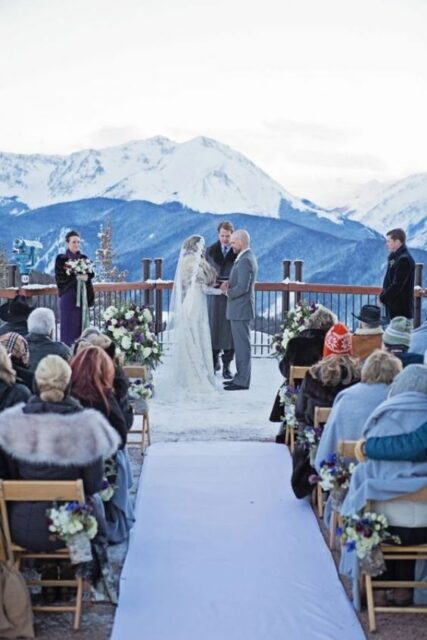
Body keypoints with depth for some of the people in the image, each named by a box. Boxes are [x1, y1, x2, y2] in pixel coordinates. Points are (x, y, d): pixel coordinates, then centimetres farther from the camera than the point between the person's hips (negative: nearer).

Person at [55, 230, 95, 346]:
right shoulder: (61, 259, -1)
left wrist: (86, 276, -18)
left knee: (81, 325, 5)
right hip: (68, 295, -4)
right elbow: (59, 277, -9)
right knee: (69, 325, -4)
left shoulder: (84, 259, 12)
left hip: (82, 297, 4)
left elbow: (90, 274, 5)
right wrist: (75, 276, -21)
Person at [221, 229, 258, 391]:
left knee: (242, 345, -5)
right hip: (240, 309, 10)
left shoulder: (245, 260, -19)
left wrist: (228, 291, -9)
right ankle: (241, 376, 22)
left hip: (241, 309, -10)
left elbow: (243, 287, -25)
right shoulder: (247, 258, 13)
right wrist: (229, 284, 3)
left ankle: (242, 381, 0)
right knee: (240, 344, 15)